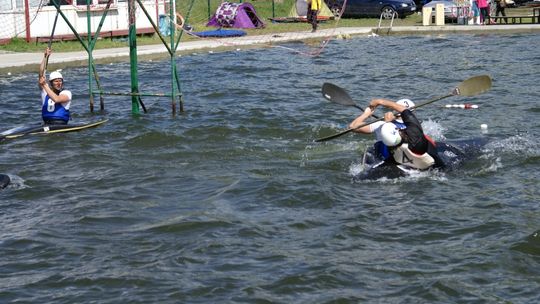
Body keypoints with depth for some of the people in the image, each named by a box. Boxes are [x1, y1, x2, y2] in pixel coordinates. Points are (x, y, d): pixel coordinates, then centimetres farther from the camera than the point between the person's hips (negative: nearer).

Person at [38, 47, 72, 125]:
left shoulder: (66, 93, 1)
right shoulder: (45, 90, 12)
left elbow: (56, 99, -19)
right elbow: (41, 74, 3)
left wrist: (45, 85, -15)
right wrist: (45, 57, -4)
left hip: (61, 125, -4)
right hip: (47, 125, 4)